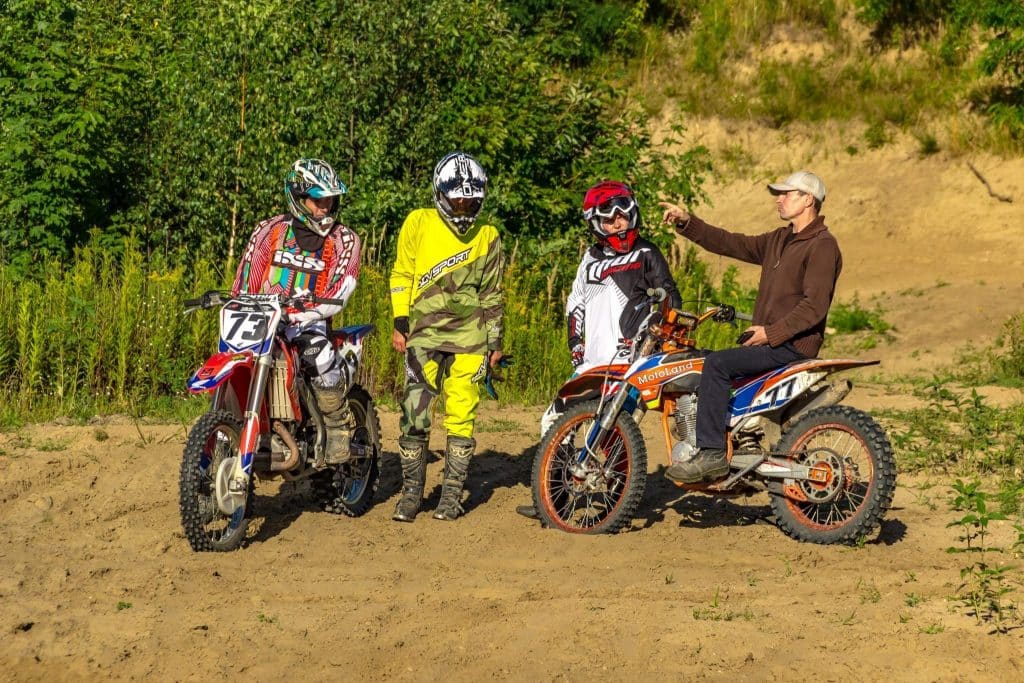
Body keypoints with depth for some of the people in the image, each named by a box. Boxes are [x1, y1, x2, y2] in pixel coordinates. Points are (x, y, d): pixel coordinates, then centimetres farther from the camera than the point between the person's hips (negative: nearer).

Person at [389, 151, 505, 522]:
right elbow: (402, 275, 8)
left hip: (470, 337, 1)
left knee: (461, 414, -2)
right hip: (424, 332, -1)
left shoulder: (488, 237, 10)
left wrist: (495, 342, 12)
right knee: (414, 412, -9)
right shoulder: (418, 223, 4)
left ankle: (452, 493, 6)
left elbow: (492, 294, 15)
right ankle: (412, 491, 1)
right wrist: (400, 323, 1)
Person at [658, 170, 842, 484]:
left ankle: (712, 454, -25)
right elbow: (730, 244, 17)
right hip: (769, 338, 10)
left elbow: (814, 306, -21)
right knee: (707, 367, 15)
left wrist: (772, 333, -22)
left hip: (793, 345, -10)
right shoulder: (780, 240, 19)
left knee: (716, 365, -24)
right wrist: (686, 222, 7)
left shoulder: (822, 246, -12)